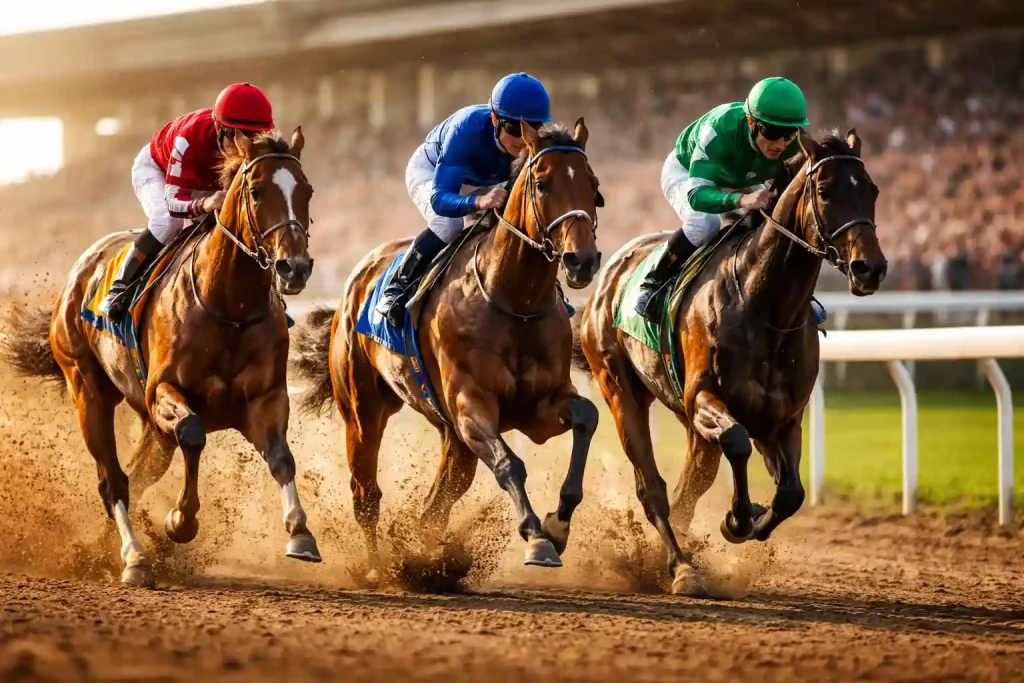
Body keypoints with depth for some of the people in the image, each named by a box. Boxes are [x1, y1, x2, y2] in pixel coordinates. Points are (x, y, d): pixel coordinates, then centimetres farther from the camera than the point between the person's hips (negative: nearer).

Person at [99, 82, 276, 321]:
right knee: (168, 222, -33)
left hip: (209, 184, 5)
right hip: (156, 168, -5)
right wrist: (204, 204, -70)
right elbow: (172, 200, -48)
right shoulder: (190, 138, -46)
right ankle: (119, 290, -20)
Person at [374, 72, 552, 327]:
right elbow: (440, 198, -50)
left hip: (484, 182, 5)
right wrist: (479, 201, -70)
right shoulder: (467, 128, -45)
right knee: (448, 225, -32)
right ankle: (396, 289, -17)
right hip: (431, 171, -5)